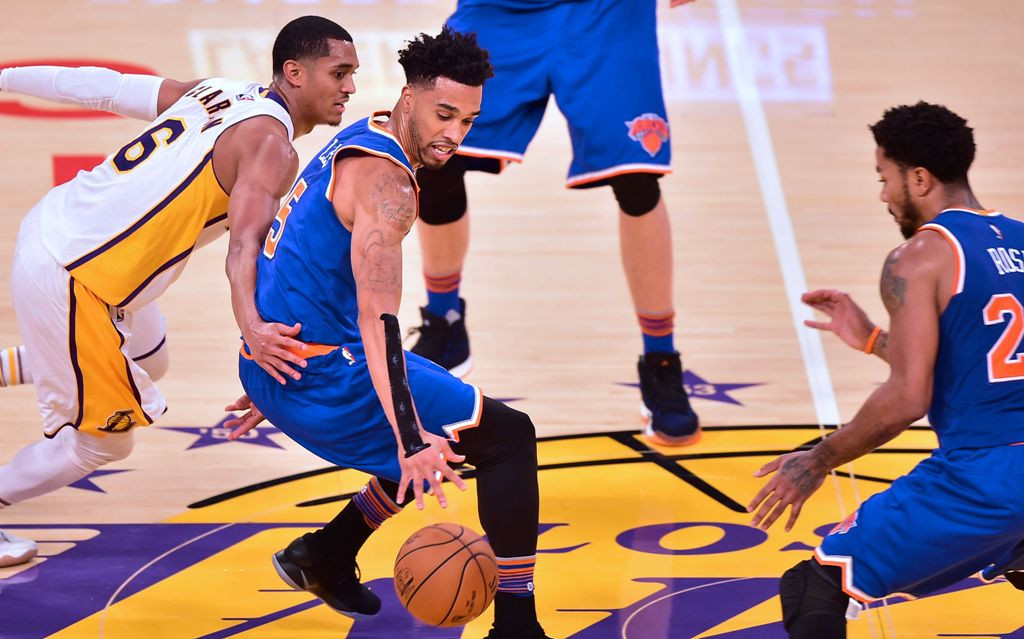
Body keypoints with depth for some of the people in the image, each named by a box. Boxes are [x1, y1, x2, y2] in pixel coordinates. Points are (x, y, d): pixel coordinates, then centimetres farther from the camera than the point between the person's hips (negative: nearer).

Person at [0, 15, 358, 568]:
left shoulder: (217, 91, 9)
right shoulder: (271, 144, -16)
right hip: (68, 279, -9)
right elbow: (245, 242, -32)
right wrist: (251, 328, -47)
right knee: (104, 439, 6)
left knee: (147, 364, 30)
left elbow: (103, 87, 11)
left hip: (51, 225, 9)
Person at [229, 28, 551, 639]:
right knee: (509, 438, -8)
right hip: (322, 376, -10)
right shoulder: (385, 181, -19)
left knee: (434, 439, 28)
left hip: (278, 365, 10)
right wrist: (410, 441, -37)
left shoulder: (357, 143, 12)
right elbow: (378, 319, -30)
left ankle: (324, 558, 33)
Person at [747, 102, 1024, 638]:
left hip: (978, 480, -8)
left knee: (811, 591, -1)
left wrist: (817, 464, -3)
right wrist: (872, 340, 27)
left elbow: (907, 400, -15)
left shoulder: (919, 259, -7)